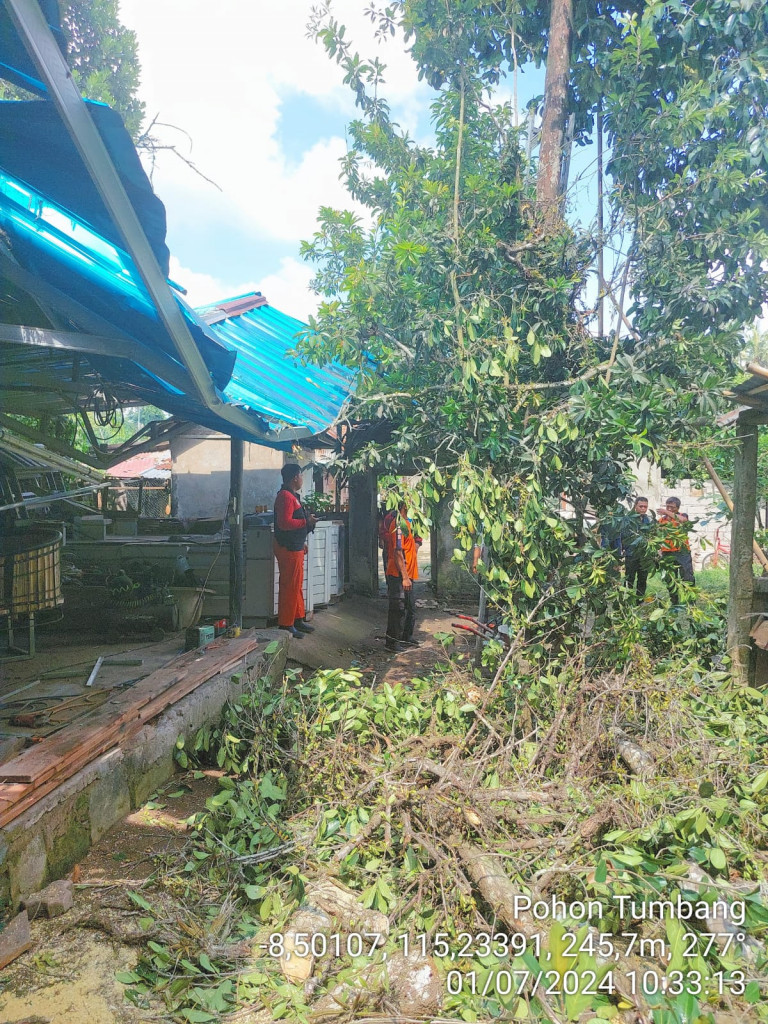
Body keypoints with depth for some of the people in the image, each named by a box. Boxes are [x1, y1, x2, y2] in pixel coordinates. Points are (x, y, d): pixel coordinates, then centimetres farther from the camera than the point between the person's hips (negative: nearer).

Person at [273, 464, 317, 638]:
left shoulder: (291, 496, 16)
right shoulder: (285, 496, -18)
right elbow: (284, 523, -27)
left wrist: (301, 543, 24)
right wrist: (306, 521, -18)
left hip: (294, 547, 11)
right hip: (288, 549, -11)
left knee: (297, 586, 17)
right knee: (289, 587, -5)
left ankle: (298, 619, 27)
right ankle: (286, 625, 1)